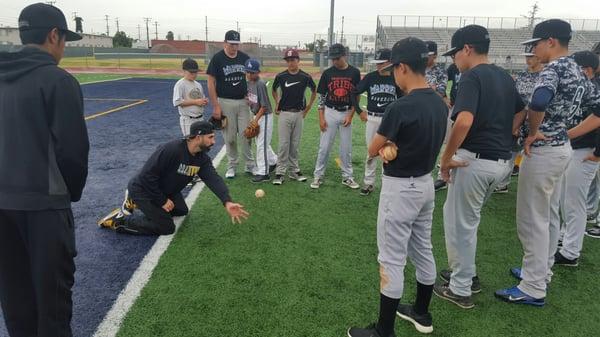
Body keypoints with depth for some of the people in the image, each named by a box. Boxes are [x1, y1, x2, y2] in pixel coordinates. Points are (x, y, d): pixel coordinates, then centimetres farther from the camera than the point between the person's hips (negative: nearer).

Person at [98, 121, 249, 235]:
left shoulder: (203, 158, -9)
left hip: (165, 190, 8)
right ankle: (120, 219, 0)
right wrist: (162, 201, -22)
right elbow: (147, 176, -29)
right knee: (167, 227, -11)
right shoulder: (171, 150, -32)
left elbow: (214, 179, -24)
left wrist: (227, 202, -41)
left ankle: (135, 203, 27)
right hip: (142, 189, -8)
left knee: (181, 210, 23)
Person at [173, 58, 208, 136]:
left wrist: (205, 101, -2)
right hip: (187, 120, -7)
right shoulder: (180, 84, -10)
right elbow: (177, 102, -19)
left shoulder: (198, 85, 13)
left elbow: (203, 98, 23)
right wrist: (195, 102, -20)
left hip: (200, 118, 8)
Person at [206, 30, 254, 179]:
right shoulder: (217, 58, -6)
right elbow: (211, 82, -6)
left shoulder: (245, 57, 4)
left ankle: (250, 165, 14)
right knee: (229, 137, 5)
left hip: (243, 102, 2)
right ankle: (231, 166, 18)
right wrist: (216, 106, -11)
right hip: (225, 102, -2)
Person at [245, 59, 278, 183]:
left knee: (262, 144, -6)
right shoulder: (249, 82, 4)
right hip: (256, 115, 9)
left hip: (265, 116, -9)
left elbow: (264, 106, -21)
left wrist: (256, 120, -22)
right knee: (260, 142, 19)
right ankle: (273, 161, 40)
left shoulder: (260, 84, -20)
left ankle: (263, 173, 0)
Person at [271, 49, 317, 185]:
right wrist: (277, 104, 8)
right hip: (284, 114, -1)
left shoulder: (305, 77, -2)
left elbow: (314, 91, 14)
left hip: (299, 114, 1)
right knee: (283, 144, -3)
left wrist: (308, 107, 10)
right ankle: (280, 173, 3)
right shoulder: (280, 76, -2)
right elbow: (274, 90, 17)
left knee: (295, 145, 9)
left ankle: (294, 171, 19)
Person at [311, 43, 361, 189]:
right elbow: (321, 96, 1)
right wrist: (321, 117, -6)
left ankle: (347, 177, 20)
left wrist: (350, 115, -7)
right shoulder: (327, 73, -2)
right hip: (330, 113, 0)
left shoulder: (354, 73, -2)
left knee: (346, 148, 8)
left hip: (347, 114, 0)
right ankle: (318, 176, 13)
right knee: (324, 147, 2)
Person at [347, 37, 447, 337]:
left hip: (400, 189, -9)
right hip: (426, 183, 9)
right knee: (423, 250, 20)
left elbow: (372, 151, -15)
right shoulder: (440, 104, 3)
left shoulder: (400, 107, -24)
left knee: (392, 260, 1)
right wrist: (394, 144, -4)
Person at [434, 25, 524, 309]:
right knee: (462, 216, 23)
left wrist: (446, 157, -19)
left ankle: (460, 289, 17)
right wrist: (503, 141, 19)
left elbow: (464, 121, -29)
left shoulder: (472, 76, -14)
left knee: (461, 223, 5)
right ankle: (464, 273, 35)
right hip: (502, 161, 9)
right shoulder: (504, 77, 13)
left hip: (476, 160, -9)